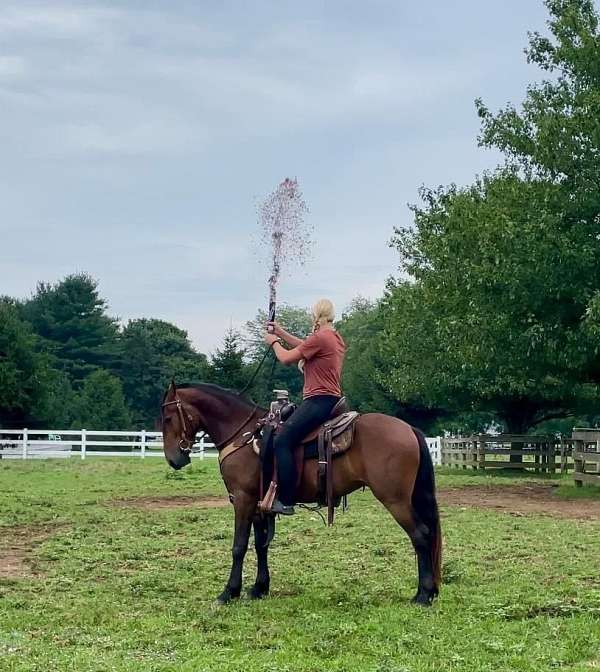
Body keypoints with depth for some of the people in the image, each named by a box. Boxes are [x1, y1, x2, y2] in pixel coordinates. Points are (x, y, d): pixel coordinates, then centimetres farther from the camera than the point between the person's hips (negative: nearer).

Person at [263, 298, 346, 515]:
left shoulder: (320, 338, -13)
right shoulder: (336, 339, 17)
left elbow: (286, 358, -7)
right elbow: (304, 347, 32)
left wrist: (274, 342, 12)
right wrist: (281, 333, 33)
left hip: (318, 400, -11)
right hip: (332, 399, 11)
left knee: (282, 442, -18)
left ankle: (286, 501, -24)